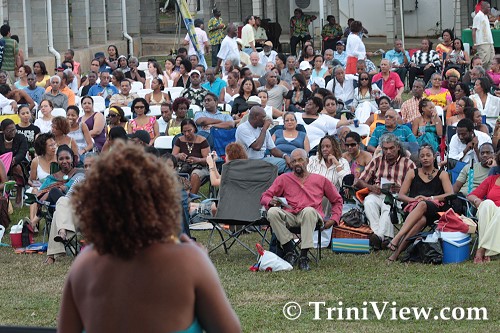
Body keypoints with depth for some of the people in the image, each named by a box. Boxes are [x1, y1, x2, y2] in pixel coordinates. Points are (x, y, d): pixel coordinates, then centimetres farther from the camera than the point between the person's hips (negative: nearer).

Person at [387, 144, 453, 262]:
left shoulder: (442, 174, 19)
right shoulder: (412, 173, 23)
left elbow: (450, 194, 2)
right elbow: (400, 195, 14)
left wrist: (430, 198, -11)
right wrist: (413, 199, -9)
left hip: (435, 210, -1)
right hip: (413, 209, 1)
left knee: (422, 205, -40)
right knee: (421, 219, -39)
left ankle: (397, 239, -50)